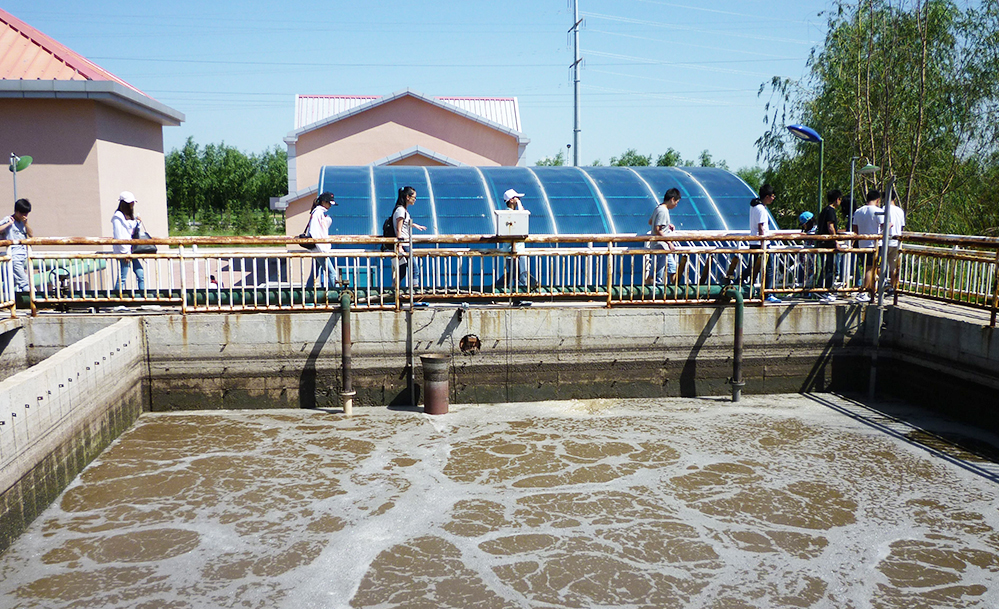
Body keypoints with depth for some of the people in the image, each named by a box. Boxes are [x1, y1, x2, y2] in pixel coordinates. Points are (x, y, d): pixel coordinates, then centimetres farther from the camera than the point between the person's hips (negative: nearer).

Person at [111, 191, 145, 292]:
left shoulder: (130, 217, 17)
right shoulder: (118, 217, -8)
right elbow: (119, 236, -13)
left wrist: (138, 222, 7)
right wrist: (125, 253, -16)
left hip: (132, 251, 8)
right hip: (123, 252, -8)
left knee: (141, 275, 5)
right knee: (122, 278, -6)